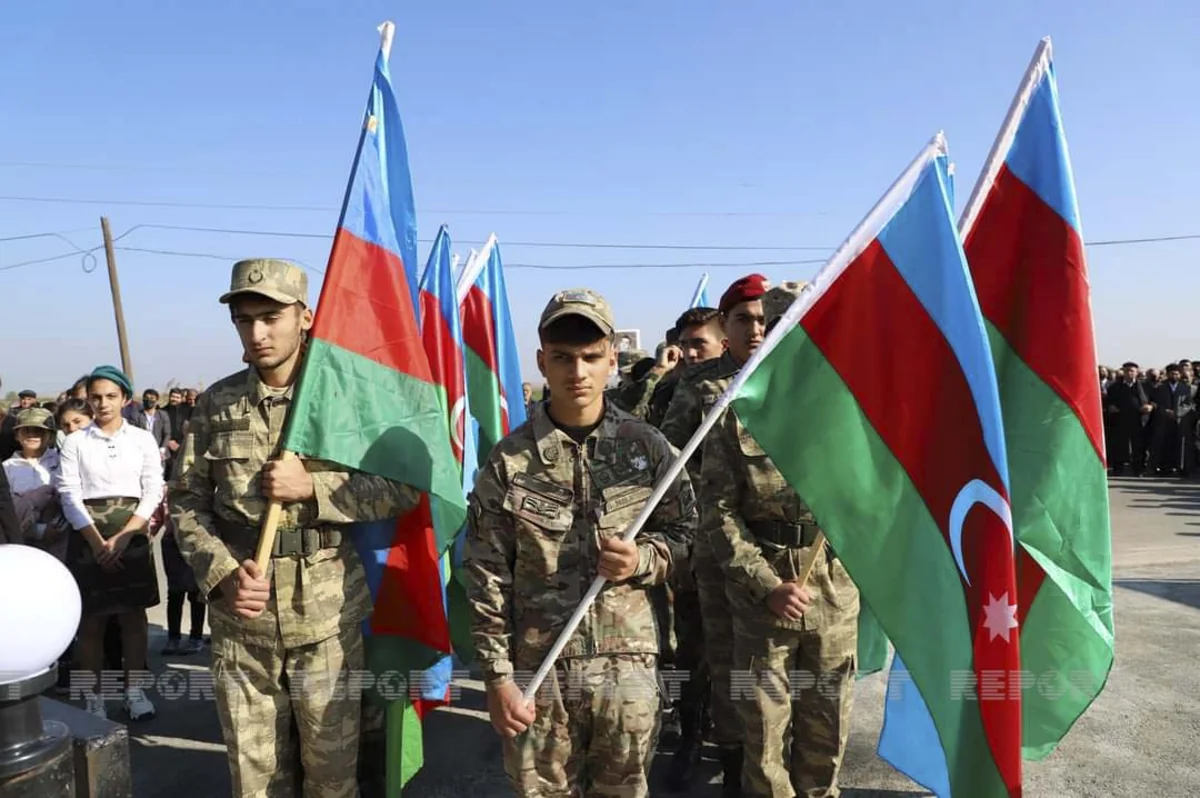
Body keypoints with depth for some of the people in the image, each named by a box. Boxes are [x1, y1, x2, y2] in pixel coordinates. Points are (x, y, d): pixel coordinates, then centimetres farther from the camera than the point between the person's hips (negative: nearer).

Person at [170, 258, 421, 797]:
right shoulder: (215, 404, 3)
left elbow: (403, 490, -6)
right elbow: (185, 500, 6)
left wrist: (311, 486, -17)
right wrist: (221, 574, -10)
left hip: (327, 612, -2)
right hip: (239, 615, 3)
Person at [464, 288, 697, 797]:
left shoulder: (646, 446, -2)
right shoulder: (509, 460, -6)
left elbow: (685, 531, 8)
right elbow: (487, 575, -4)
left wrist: (644, 560, -13)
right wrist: (497, 676, -6)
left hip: (628, 665, 1)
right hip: (538, 668, -1)